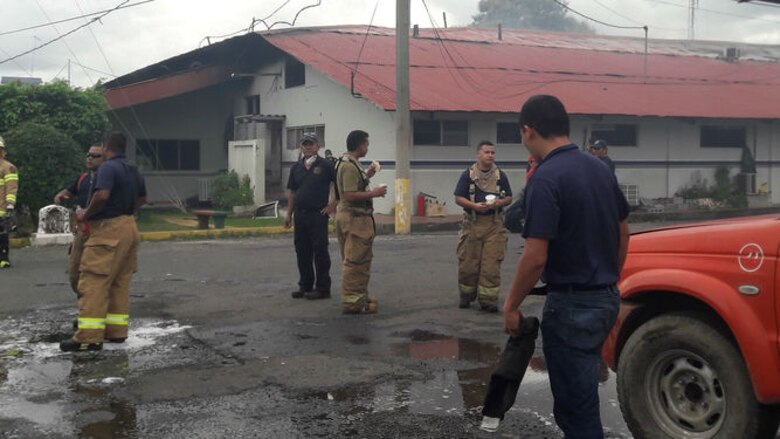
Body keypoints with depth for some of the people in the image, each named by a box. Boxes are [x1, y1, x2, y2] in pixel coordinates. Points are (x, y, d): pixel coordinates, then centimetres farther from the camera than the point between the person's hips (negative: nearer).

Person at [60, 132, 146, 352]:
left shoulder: (108, 167, -13)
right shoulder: (134, 171, 15)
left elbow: (102, 195, -27)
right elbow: (141, 199, 26)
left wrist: (86, 214, -14)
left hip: (108, 229, -9)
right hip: (128, 226, 9)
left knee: (94, 283, -7)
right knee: (120, 283, 13)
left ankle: (89, 337, -9)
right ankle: (117, 331, 16)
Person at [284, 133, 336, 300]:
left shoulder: (325, 166, -5)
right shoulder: (296, 167, 11)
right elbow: (292, 192, 16)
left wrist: (334, 203, -8)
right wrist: (289, 213, 12)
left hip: (318, 214, -6)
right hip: (300, 214, 6)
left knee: (320, 251, -3)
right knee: (302, 252, 11)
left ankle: (322, 288, 3)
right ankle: (305, 285, 21)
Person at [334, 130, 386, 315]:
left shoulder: (349, 162, 14)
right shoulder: (349, 166, -19)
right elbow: (350, 195, -25)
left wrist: (366, 176, 14)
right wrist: (373, 193, -17)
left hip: (350, 215, 11)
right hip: (355, 218, -11)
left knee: (356, 260, 17)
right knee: (355, 261, -7)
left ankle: (359, 297, 26)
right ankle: (352, 302, -4)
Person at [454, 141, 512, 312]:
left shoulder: (500, 175, 6)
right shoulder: (468, 174, 1)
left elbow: (509, 198, 10)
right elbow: (458, 198, -1)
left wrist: (499, 203, -12)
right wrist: (474, 205, -18)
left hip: (494, 224, 1)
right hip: (472, 223, -1)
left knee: (492, 263, -3)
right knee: (468, 262, 5)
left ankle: (488, 299, 2)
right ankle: (466, 295, 23)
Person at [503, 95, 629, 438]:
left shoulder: (547, 178, -19)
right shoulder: (600, 169, 7)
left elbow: (535, 257, -22)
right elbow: (623, 235, 15)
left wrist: (511, 306, -10)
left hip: (572, 304, -9)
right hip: (605, 298, 9)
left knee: (575, 403, 3)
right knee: (580, 391, 22)